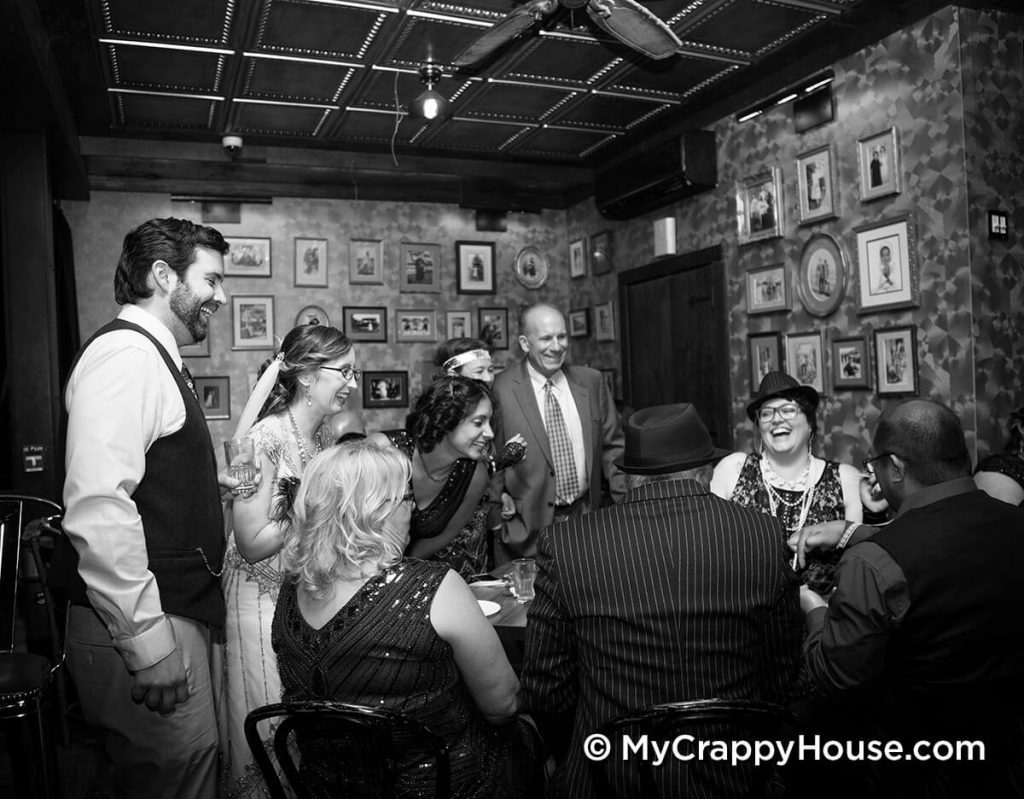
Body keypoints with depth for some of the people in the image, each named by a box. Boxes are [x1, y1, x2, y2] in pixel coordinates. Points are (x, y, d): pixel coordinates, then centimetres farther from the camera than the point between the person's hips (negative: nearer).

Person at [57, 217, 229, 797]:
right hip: (146, 628, -10)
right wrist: (148, 641, -24)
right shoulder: (125, 354, -15)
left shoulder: (157, 358, 17)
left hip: (177, 612, 10)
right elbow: (98, 508, -25)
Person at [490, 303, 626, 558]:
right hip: (528, 525, -3)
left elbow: (612, 446, 8)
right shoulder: (500, 389, -10)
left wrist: (627, 503, 4)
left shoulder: (591, 381, 3)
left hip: (587, 517, 4)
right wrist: (500, 498, -12)